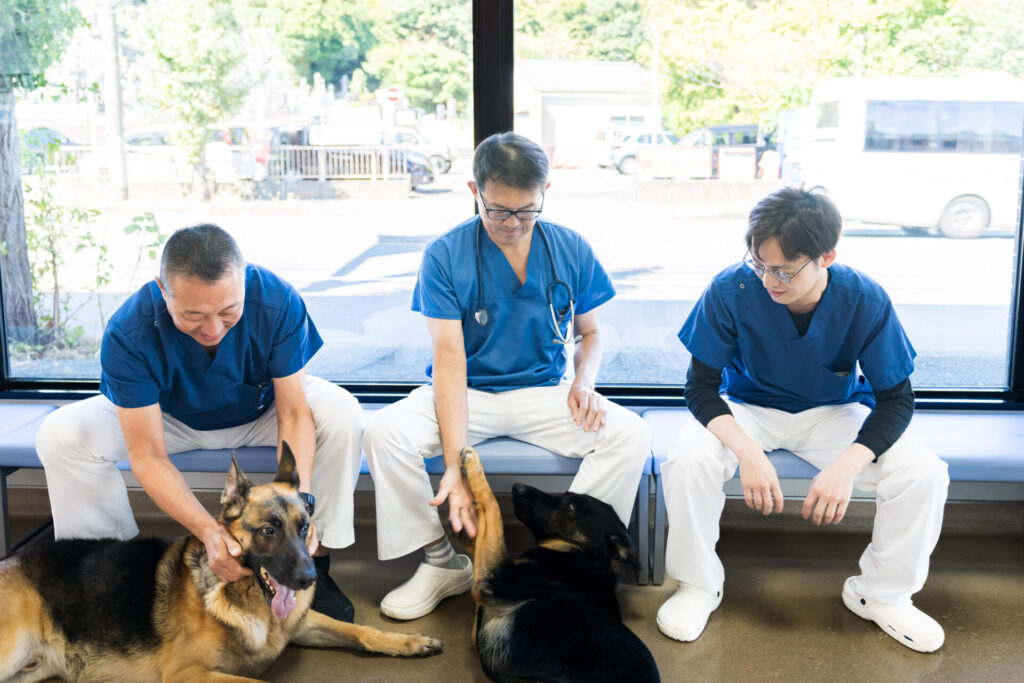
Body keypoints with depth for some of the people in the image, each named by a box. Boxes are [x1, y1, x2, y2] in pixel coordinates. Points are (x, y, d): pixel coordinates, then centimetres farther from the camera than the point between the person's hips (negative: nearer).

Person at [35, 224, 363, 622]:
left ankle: (315, 562, -14)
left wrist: (300, 500, -42)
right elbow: (148, 455, -31)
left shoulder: (277, 301, -33)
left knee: (342, 414, -28)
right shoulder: (128, 332, -34)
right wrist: (207, 530, -45)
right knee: (61, 435, -22)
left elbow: (293, 413, -27)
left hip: (259, 409, 0)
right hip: (171, 417, 0)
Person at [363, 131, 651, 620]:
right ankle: (441, 562, -6)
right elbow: (450, 359, -17)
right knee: (383, 432, -27)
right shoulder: (445, 255, -11)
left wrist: (584, 381, -13)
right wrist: (455, 465, -26)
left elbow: (589, 331, 12)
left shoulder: (571, 250, -2)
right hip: (468, 393, -1)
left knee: (630, 434, -24)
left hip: (544, 393, 1)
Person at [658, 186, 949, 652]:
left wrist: (847, 465, -31)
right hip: (746, 409, -1)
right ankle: (698, 586, -4)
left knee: (925, 475, -21)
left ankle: (883, 594, 7)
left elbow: (895, 399, -13)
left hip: (833, 413, 1)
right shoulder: (731, 291, -23)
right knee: (687, 461, -31)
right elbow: (701, 386, -18)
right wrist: (747, 451, -35)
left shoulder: (865, 301, -21)